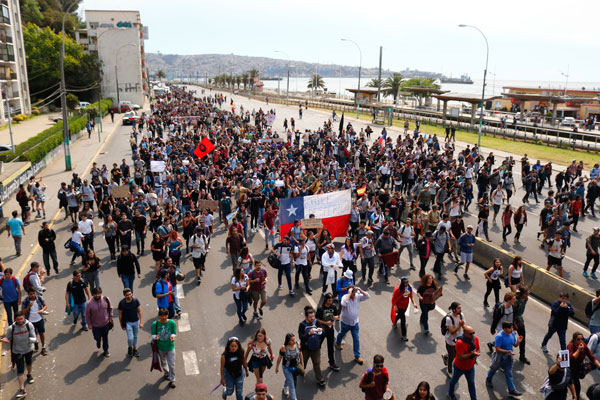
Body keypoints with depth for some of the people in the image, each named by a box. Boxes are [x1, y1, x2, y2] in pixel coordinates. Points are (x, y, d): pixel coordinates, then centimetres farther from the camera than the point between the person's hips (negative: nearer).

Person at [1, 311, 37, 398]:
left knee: (29, 363, 28)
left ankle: (29, 375, 58)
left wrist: (33, 339, -38)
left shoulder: (29, 325, -21)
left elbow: (33, 337, -16)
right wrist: (5, 340, -30)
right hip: (17, 351, -2)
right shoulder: (11, 328, -21)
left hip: (28, 349, 2)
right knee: (20, 370, -7)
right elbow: (8, 339, -8)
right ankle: (22, 389, -4)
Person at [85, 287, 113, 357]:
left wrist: (110, 317, 2)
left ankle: (106, 350, 39)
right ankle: (98, 341, 49)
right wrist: (90, 324, -3)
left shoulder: (106, 299, -17)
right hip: (96, 325, -1)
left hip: (106, 323, 1)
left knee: (105, 337, 17)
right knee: (97, 338, 11)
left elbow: (110, 308, 2)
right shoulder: (90, 303, -22)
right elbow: (87, 315, -9)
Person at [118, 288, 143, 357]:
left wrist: (141, 322, -10)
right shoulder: (121, 303, -16)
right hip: (127, 322, -2)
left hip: (136, 321, 2)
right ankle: (130, 347, 25)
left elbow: (140, 311, -7)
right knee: (130, 338, -7)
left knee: (135, 336, 17)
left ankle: (135, 349, 39)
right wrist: (122, 325, -1)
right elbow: (120, 314, -5)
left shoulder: (135, 300, -14)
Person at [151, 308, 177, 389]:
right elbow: (153, 335, -7)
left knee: (171, 364, 1)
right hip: (160, 347, 1)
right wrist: (155, 337, -30)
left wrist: (172, 336, -29)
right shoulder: (155, 324, -16)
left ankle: (172, 380, 19)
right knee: (163, 362, 23)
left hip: (170, 346, -1)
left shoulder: (172, 323, -16)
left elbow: (174, 333, -6)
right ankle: (166, 374, 51)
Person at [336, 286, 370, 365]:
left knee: (356, 339, 5)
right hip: (345, 322, -3)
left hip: (355, 323, 3)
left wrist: (360, 290, -27)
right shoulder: (345, 297, -24)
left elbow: (368, 296, -17)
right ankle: (338, 343, 58)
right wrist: (349, 293, -41)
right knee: (341, 334, 26)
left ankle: (357, 356, 15)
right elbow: (343, 303, -47)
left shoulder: (358, 296, -10)